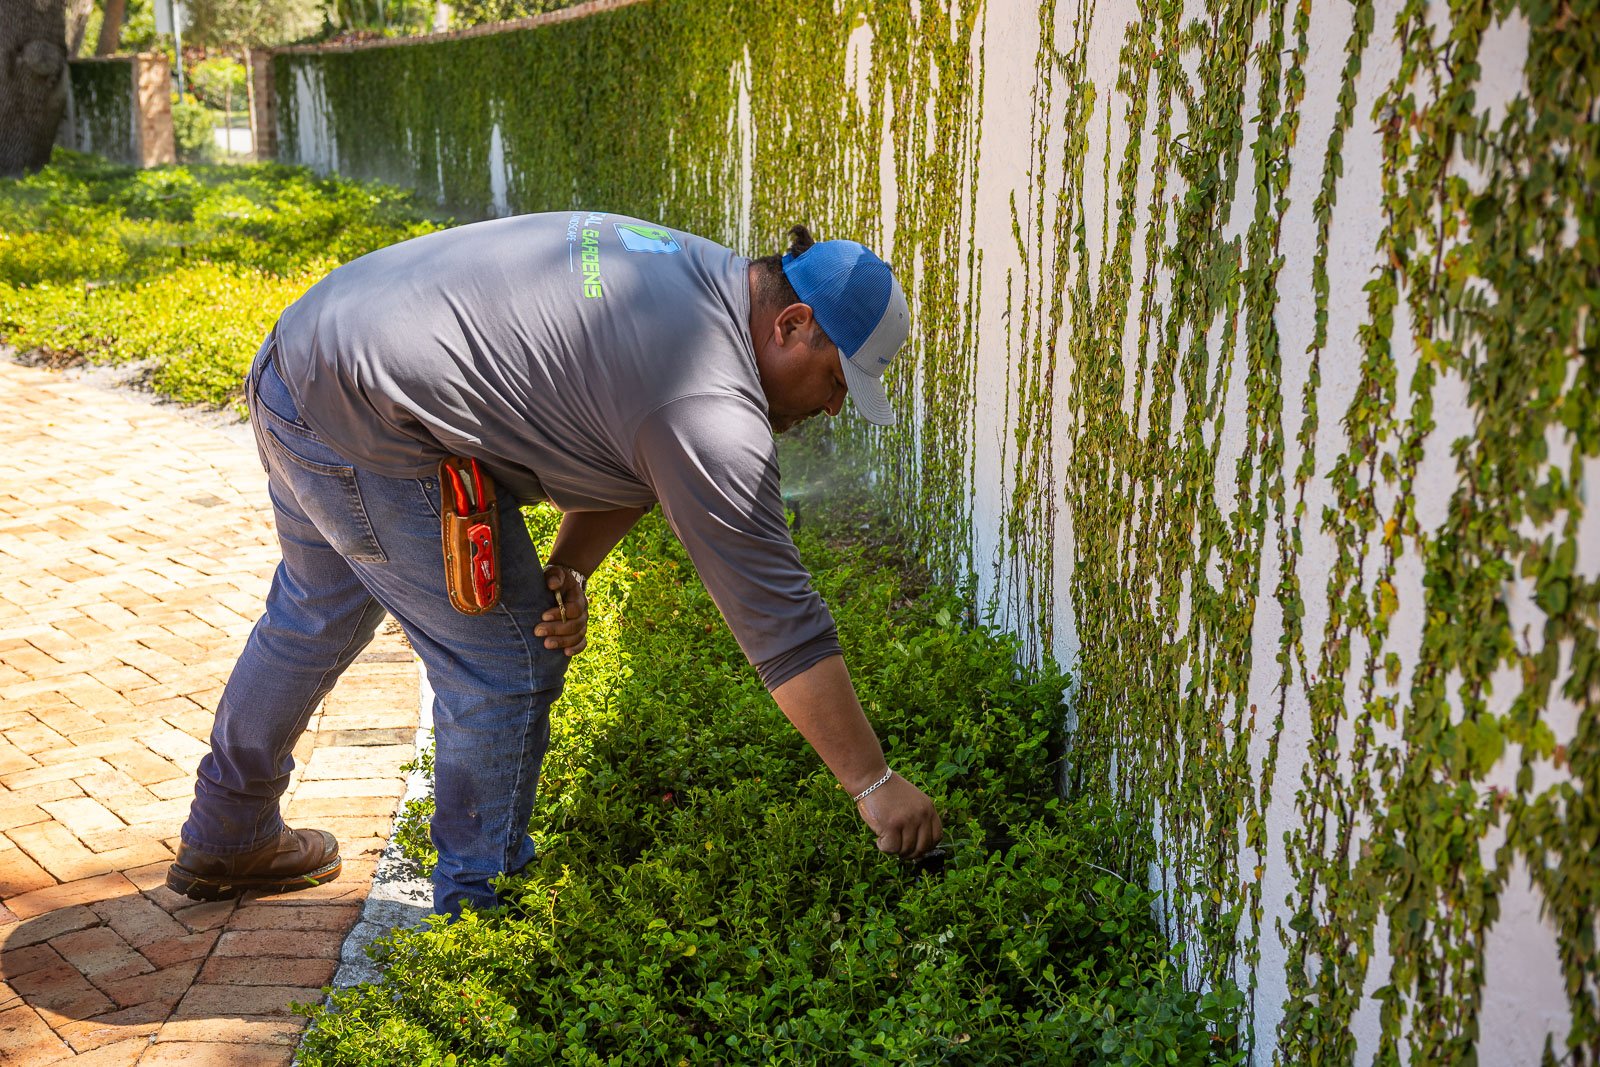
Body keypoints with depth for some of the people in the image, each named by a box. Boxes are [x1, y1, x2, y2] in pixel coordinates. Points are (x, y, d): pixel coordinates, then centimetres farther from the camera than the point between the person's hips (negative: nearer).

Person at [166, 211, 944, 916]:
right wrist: (873, 785, -12)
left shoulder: (702, 273, 8)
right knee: (508, 665, -2)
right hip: (366, 433, -11)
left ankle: (224, 842, 49)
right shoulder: (707, 405, -22)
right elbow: (777, 619, -20)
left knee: (316, 617, 28)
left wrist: (568, 569, -2)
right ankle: (481, 911, 15)